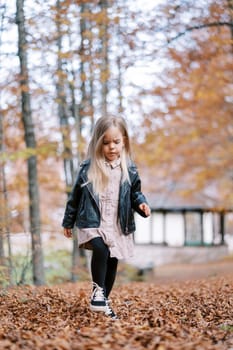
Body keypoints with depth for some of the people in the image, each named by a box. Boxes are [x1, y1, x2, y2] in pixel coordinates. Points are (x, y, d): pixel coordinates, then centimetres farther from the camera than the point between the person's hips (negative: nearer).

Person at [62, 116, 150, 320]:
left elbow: (135, 193, 11)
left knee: (112, 262, 8)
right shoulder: (88, 168, -3)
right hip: (93, 222, -3)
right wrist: (68, 222, 10)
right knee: (100, 250, -28)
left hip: (119, 226, 3)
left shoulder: (129, 170, 1)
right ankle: (98, 289, -10)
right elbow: (76, 196, 4)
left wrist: (142, 204, -12)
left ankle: (104, 299, 23)